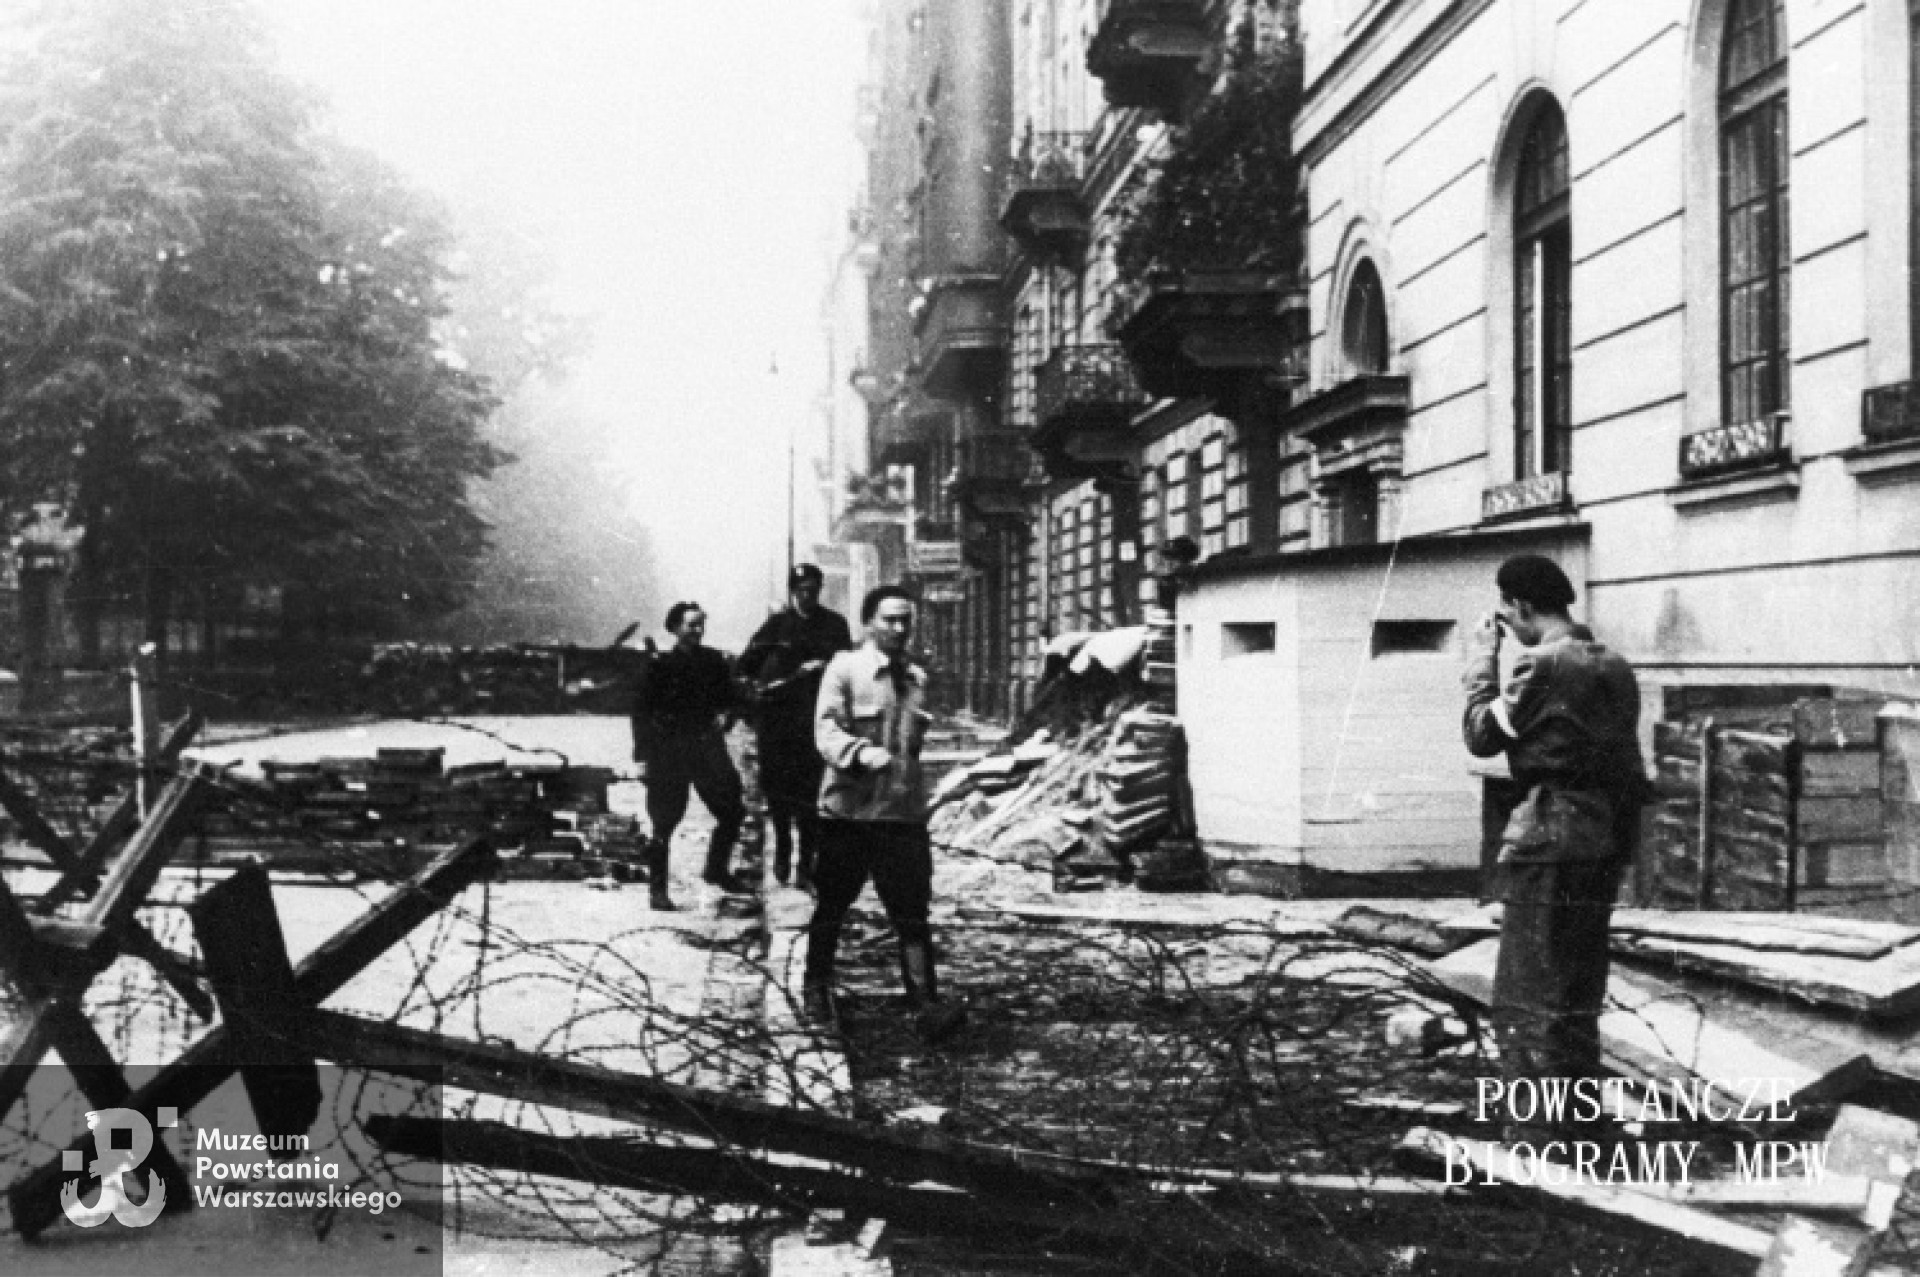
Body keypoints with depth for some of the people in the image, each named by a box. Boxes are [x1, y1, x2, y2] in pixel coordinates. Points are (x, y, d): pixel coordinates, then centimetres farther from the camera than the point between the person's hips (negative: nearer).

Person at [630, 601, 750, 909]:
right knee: (664, 823, 0)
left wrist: (724, 716, -6)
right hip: (668, 751, -4)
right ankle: (657, 889, 10)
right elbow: (641, 710, -5)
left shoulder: (714, 661, 5)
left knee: (733, 811, 2)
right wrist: (643, 754, -10)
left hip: (707, 745, 4)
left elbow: (729, 699, 16)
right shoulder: (660, 665, -6)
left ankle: (716, 869, 24)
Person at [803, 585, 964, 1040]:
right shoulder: (845, 669, -6)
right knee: (831, 907, 12)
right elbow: (827, 731, -16)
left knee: (912, 912, -3)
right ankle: (816, 989, 31)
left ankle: (927, 1003, -6)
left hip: (904, 813, 4)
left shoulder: (917, 678, 11)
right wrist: (861, 752, -34)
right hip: (849, 811, -3)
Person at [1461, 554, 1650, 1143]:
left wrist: (1484, 656, 3)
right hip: (1607, 842, 8)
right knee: (1578, 995, 19)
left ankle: (1532, 1142, -1)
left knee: (1527, 1000, -2)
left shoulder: (1541, 664, -14)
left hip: (1549, 841, -8)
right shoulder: (1615, 666, 10)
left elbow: (1483, 735, -3)